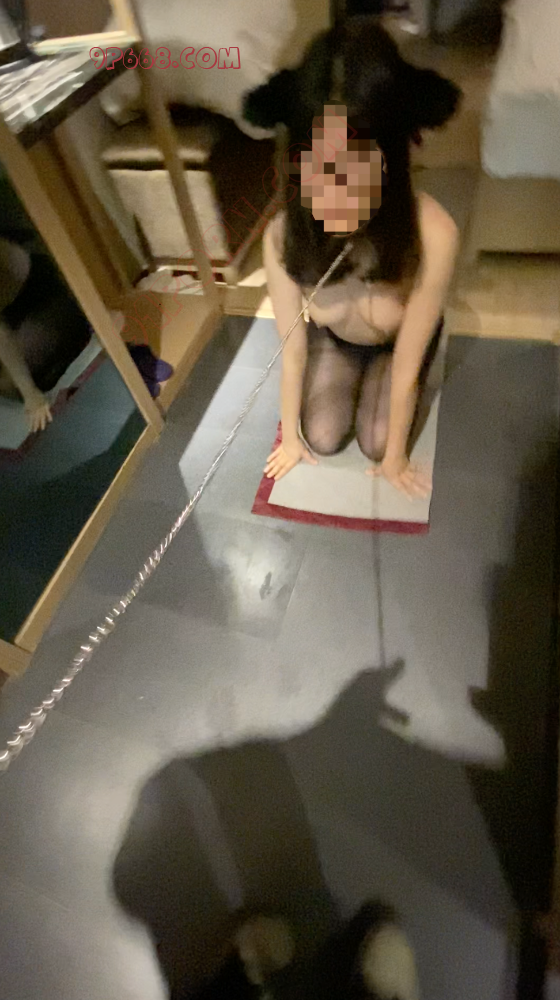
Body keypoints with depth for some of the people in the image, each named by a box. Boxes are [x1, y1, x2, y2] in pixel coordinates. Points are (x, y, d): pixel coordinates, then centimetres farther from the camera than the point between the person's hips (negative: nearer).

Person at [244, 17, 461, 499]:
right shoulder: (283, 235, -32)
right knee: (323, 439, -4)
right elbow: (292, 348, -21)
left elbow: (406, 361, -30)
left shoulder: (432, 234, -39)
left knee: (375, 444, -7)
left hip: (399, 339, -1)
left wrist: (393, 455, -17)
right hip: (333, 335, 2)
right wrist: (291, 434, -8)